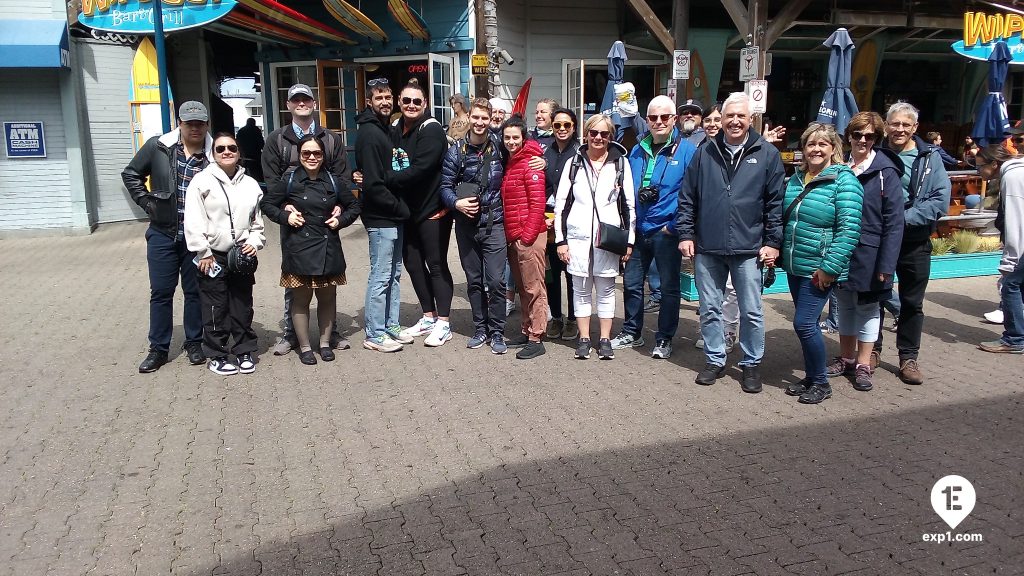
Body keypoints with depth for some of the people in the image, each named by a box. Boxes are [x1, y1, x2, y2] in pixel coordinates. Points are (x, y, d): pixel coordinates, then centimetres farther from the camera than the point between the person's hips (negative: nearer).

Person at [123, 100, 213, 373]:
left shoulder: (214, 156, -8)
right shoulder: (158, 147, -3)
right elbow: (130, 174, 8)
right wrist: (146, 203, 0)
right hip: (163, 233, 1)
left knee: (194, 291, 11)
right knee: (161, 292, 8)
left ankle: (194, 343, 25)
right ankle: (158, 349, 18)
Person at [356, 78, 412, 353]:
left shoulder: (386, 129, 16)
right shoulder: (369, 134, -14)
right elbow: (373, 184, -20)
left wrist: (400, 207, 8)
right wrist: (399, 207, -13)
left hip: (393, 216, 9)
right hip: (380, 218, -9)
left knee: (394, 274, 14)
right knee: (380, 277, -3)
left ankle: (391, 327, 24)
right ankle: (374, 335, 6)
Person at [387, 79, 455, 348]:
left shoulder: (431, 130, -13)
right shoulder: (395, 130, 8)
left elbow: (419, 170, -23)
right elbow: (389, 167, 11)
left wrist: (383, 179, -22)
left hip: (432, 209, -7)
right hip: (407, 209, 7)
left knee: (436, 264, 0)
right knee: (412, 263, 13)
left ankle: (443, 323, 11)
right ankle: (428, 317, 28)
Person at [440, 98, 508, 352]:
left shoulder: (499, 147, 2)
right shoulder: (456, 152, 2)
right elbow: (445, 186, 3)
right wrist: (456, 203, -15)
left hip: (494, 223, -2)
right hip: (466, 225, 2)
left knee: (496, 280, -6)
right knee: (474, 280, 11)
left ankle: (497, 332, 7)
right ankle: (480, 328, 24)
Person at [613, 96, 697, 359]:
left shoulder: (687, 150, -7)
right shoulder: (637, 151, 9)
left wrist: (675, 225, -14)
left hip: (667, 231, -5)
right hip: (638, 229, 5)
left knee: (669, 287, 7)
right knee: (631, 282, 11)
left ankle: (664, 339, 20)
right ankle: (632, 333, 28)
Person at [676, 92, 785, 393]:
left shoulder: (767, 154, 1)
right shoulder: (705, 153, 7)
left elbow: (776, 202, 1)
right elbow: (687, 197, 8)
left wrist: (773, 242, -3)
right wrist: (685, 234, 2)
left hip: (748, 249, -2)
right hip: (706, 248, 2)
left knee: (751, 311, 6)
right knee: (709, 309, 11)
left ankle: (752, 364, 22)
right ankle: (715, 360, 25)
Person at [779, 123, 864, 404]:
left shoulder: (844, 180, -12)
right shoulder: (796, 179, 10)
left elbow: (849, 228, -18)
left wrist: (830, 267, -21)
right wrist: (779, 252, 13)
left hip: (820, 269, -7)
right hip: (795, 267, 7)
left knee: (804, 323, -8)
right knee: (806, 323, 14)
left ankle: (820, 383, 9)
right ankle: (810, 377, 27)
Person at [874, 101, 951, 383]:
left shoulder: (929, 157, -3)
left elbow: (940, 200, -9)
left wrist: (903, 218, -19)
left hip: (914, 242, 0)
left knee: (912, 303, 9)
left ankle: (908, 357, 22)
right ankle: (872, 350, 28)